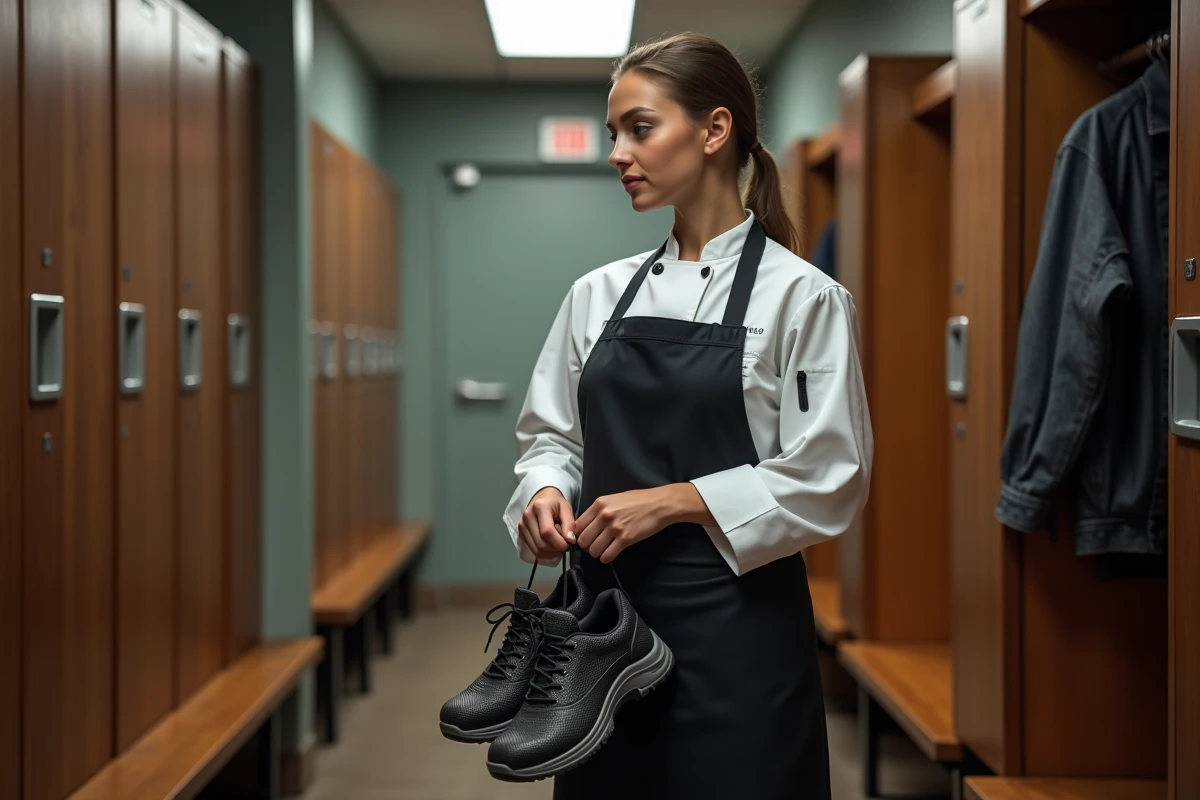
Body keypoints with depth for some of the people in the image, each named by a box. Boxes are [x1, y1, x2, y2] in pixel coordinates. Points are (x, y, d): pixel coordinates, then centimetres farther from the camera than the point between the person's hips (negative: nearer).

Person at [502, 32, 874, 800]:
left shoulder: (800, 296, -7)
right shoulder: (599, 294, 8)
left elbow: (827, 482, -11)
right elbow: (551, 436, 14)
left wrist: (670, 502, -16)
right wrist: (547, 491, -8)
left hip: (734, 626, -4)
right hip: (605, 619, 5)